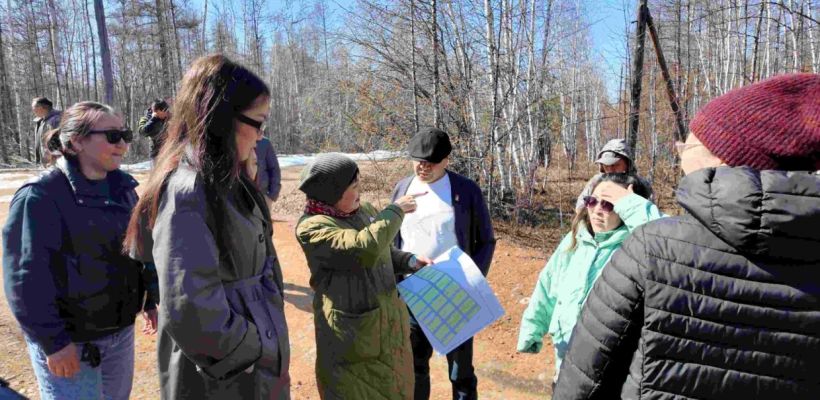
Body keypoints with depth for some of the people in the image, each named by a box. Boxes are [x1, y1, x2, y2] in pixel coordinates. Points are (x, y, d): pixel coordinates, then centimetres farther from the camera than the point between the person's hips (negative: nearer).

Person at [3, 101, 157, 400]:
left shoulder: (123, 187, 2)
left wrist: (150, 301, 12)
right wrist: (53, 340, -18)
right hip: (68, 340, -6)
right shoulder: (40, 196, -17)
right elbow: (26, 277, -18)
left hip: (121, 330, 6)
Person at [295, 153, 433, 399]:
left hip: (390, 325, 7)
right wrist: (395, 212, -18)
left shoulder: (365, 210, 2)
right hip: (351, 334, -6)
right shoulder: (311, 227, -19)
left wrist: (410, 262, 0)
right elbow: (366, 249, -32)